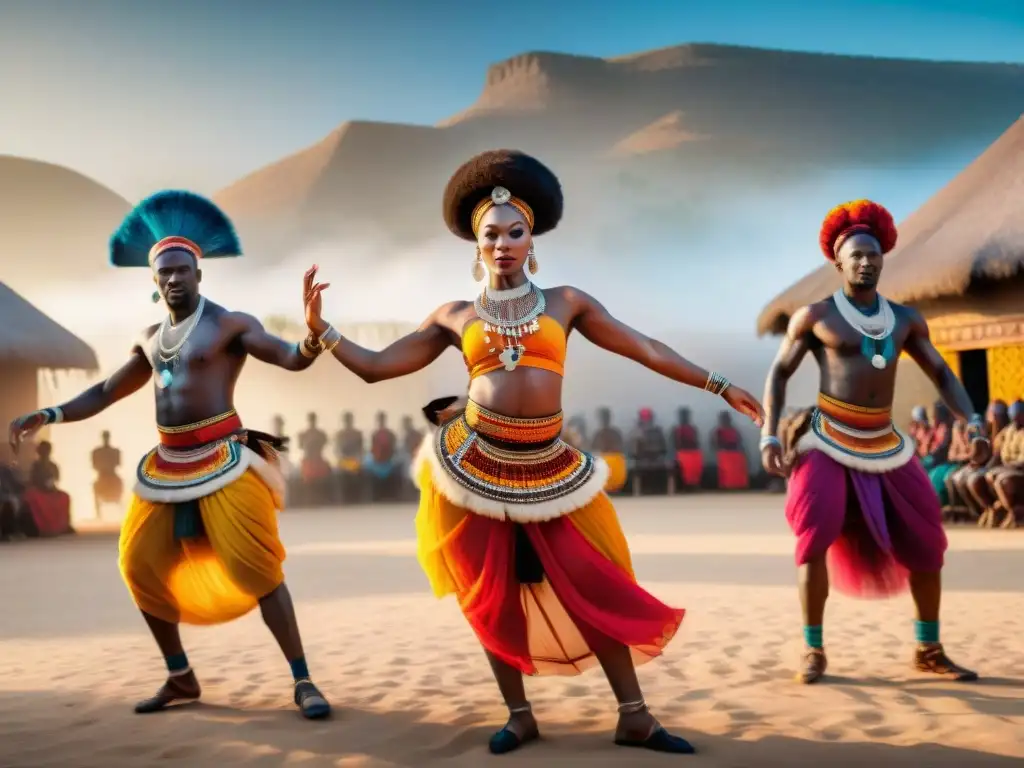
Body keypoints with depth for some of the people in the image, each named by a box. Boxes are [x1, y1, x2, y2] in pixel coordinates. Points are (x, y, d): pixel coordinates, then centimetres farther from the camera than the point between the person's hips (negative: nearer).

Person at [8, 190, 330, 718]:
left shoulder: (229, 324, -6)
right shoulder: (150, 338, 15)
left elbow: (291, 359, -19)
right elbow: (107, 392, 24)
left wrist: (313, 339, -42)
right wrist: (49, 416, 13)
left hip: (222, 461, -7)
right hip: (166, 466, 7)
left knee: (253, 568, -13)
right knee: (142, 566, 7)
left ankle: (302, 682, -7)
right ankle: (180, 678, 21)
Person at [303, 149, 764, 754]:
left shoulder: (565, 302, 7)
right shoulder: (455, 317, 7)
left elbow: (647, 351, 7)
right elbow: (376, 367, 8)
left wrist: (719, 386, 5)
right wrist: (321, 328, -4)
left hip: (548, 467, 0)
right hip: (475, 465, 0)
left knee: (596, 590, 0)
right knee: (492, 598, 6)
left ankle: (635, 718, 11)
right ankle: (520, 716, 22)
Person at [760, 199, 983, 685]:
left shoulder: (905, 319, 8)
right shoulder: (815, 316, -2)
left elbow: (941, 374, 11)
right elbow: (779, 374, 1)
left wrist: (971, 420, -7)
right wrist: (769, 437, -9)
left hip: (886, 447, 4)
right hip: (829, 445, -4)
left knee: (925, 544, 6)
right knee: (816, 539, -17)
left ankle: (929, 650, 21)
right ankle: (814, 650, -2)